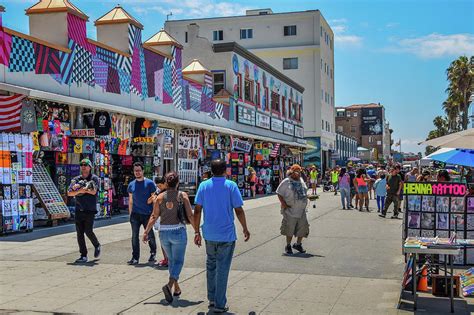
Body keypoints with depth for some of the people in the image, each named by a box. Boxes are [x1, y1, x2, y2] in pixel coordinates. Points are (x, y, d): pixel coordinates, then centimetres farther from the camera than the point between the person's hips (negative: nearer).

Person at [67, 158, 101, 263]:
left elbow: (93, 191, -13)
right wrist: (79, 191, -15)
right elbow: (69, 193, 2)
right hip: (79, 210, 4)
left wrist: (81, 188, -12)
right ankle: (83, 256, 9)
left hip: (90, 210, -4)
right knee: (79, 233, 3)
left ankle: (97, 245, 21)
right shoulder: (76, 179, 12)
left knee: (88, 231, -9)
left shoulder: (94, 178, 2)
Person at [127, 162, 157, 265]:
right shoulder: (131, 185, 9)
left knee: (150, 235, 7)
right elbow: (130, 201, 15)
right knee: (134, 236, 0)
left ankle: (153, 254, 26)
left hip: (147, 214, -3)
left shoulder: (149, 183, -2)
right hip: (135, 214, 3)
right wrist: (130, 214, 10)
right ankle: (135, 257, 5)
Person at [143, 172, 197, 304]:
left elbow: (154, 216, -4)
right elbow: (190, 216, -9)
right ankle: (170, 285, -21)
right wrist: (197, 230, -2)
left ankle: (176, 288, 27)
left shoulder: (160, 197, 1)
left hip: (163, 232, 3)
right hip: (178, 231, -3)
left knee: (171, 260, 20)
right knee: (178, 261, 4)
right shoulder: (183, 195, -5)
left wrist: (146, 231, -2)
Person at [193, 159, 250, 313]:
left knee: (211, 266, 20)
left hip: (209, 234, 3)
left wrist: (197, 232, 7)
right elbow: (239, 210, -7)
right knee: (222, 269, 2)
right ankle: (219, 305, 6)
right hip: (227, 234, -3)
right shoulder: (231, 186, -7)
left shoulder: (204, 186, 1)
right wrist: (245, 229, 5)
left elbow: (197, 210, -1)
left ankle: (212, 299, 27)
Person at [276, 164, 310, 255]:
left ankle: (298, 244, 26)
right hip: (290, 210, -6)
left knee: (302, 228, 7)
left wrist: (307, 197, 7)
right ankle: (288, 246, 15)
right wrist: (283, 203, -15)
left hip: (301, 210, 6)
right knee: (290, 228, 1)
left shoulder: (301, 180, 14)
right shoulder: (286, 182, -5)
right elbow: (279, 193, -6)